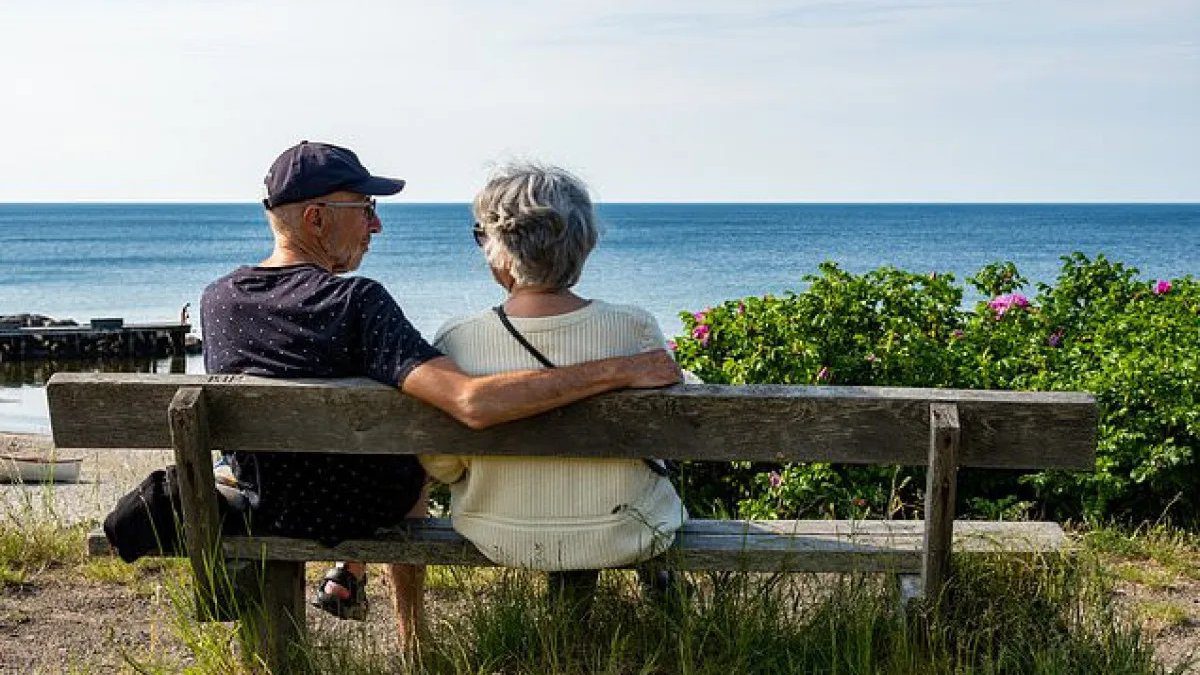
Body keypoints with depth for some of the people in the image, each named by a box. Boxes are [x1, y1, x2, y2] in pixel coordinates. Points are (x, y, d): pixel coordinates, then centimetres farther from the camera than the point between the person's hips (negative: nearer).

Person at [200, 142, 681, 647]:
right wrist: (619, 371, -40)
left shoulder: (215, 299, -13)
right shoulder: (356, 302, -32)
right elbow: (473, 404, -44)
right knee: (406, 442, 31)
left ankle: (347, 578, 43)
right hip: (359, 511, -4)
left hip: (261, 508, 5)